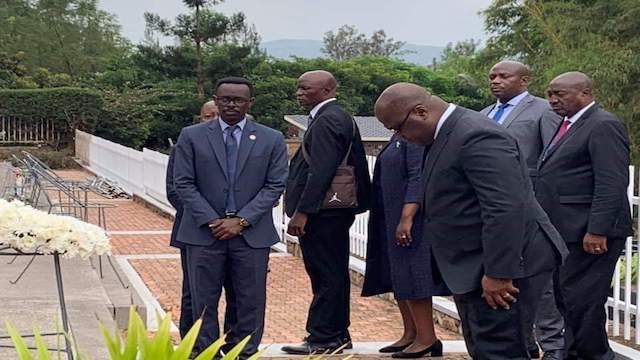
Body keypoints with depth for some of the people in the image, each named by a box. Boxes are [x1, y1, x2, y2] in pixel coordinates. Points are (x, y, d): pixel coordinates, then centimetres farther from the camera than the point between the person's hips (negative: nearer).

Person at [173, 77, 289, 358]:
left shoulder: (271, 140, 4)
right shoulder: (191, 136, 4)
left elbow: (275, 185, 0)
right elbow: (184, 184, 0)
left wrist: (241, 220, -10)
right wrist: (211, 221, -10)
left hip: (252, 233, 0)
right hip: (204, 232, 0)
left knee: (250, 302, 3)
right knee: (204, 302, 3)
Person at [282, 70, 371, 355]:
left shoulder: (326, 120, -15)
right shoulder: (342, 117, 17)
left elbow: (320, 170, -22)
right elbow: (358, 165, 19)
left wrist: (301, 212, -22)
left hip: (320, 213, -11)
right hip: (339, 211, 11)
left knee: (325, 276, -5)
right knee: (334, 275, 14)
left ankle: (322, 338, 1)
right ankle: (338, 335, 22)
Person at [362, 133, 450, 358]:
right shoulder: (398, 137, 14)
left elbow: (419, 178, -22)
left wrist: (406, 218, -26)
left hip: (410, 221, -10)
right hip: (393, 219, 10)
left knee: (411, 275, -9)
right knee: (399, 278, 12)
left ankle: (426, 338, -4)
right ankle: (410, 335, 18)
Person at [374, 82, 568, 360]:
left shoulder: (476, 136, -21)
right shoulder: (447, 134, 12)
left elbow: (505, 209, -27)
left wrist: (498, 273, -26)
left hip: (502, 267, -11)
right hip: (475, 268, 11)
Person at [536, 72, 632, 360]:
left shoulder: (603, 126, -12)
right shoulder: (569, 125, 18)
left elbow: (612, 184, -19)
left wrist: (597, 231, -23)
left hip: (589, 234, -10)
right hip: (567, 231, 10)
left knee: (582, 301, -7)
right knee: (566, 298, 13)